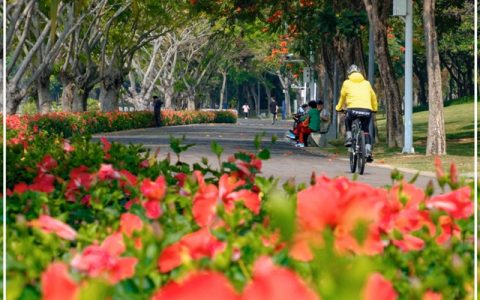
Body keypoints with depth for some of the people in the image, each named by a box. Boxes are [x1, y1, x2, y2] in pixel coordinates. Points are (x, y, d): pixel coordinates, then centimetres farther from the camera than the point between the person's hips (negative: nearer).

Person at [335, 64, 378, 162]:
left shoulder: (347, 83, 16)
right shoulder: (366, 83, 21)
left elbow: (342, 97, 27)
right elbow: (373, 97, 30)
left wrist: (339, 108, 44)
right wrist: (374, 108, 48)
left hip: (353, 109, -1)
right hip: (367, 110, 1)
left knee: (348, 121, 33)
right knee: (366, 130, 19)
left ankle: (349, 138, 14)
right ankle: (368, 152, 1)